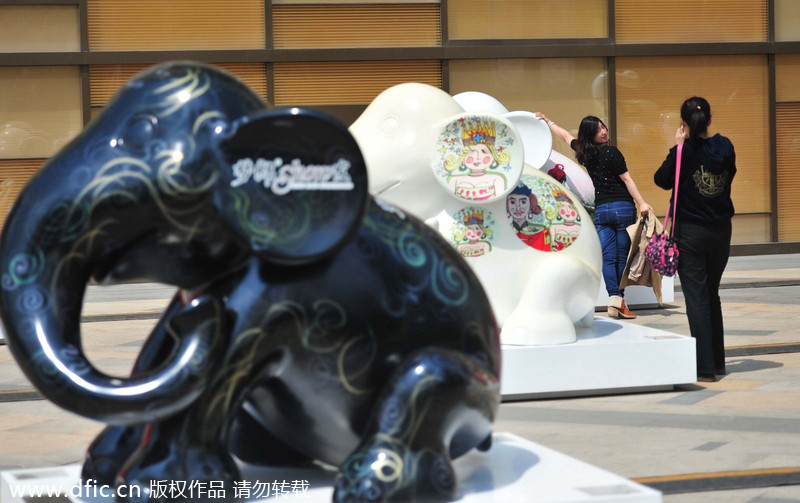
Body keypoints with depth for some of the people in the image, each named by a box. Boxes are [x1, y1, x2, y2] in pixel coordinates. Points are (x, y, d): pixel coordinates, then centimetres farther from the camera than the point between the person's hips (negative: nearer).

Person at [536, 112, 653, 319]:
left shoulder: (583, 151, 7)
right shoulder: (611, 151, -9)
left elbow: (565, 135, 24)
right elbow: (627, 179, -10)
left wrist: (547, 121, 40)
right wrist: (641, 203, -9)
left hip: (600, 210, 4)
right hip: (622, 207, -4)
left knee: (608, 257, 0)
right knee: (622, 256, 0)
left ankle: (614, 297, -12)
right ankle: (619, 298, -2)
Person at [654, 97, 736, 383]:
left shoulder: (685, 151, -13)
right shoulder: (725, 147, -2)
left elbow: (662, 180, -2)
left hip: (690, 232, -5)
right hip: (721, 230, 5)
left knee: (697, 298, -2)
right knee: (712, 294, 18)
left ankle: (705, 368, -6)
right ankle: (717, 361, 24)